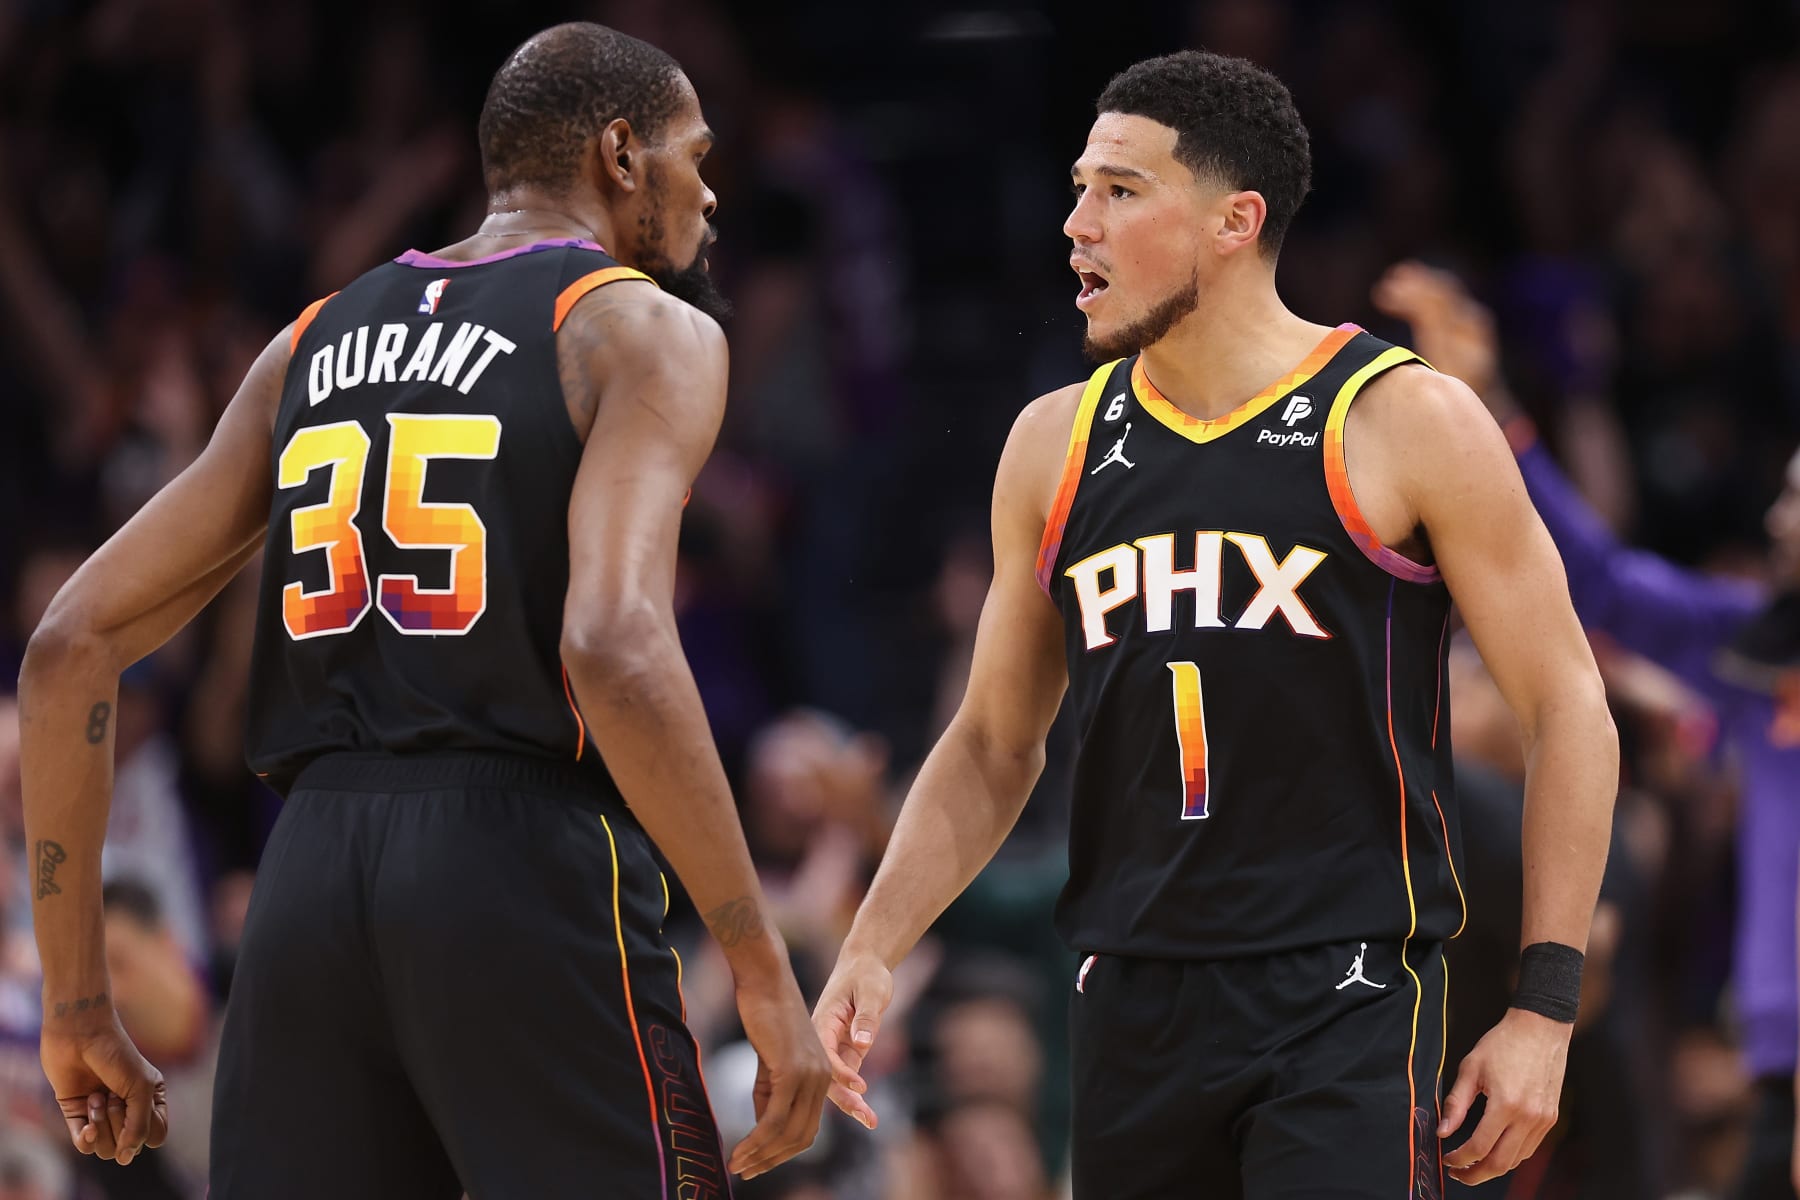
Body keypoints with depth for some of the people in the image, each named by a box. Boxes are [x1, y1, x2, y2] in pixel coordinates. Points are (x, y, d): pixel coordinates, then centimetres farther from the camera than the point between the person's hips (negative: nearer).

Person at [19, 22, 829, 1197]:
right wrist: (766, 975, -14)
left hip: (311, 879, 6)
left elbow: (71, 649, 15)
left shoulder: (311, 344, 19)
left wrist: (79, 1000, 19)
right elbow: (617, 650, -17)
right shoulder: (641, 332, 1)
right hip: (531, 871, -6)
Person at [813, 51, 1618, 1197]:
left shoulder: (1407, 424, -4)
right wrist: (871, 952, 5)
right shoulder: (1057, 446, 10)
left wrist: (1544, 1011, -8)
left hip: (1348, 1001, -5)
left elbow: (1569, 713, -2)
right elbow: (993, 746, 19)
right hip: (1134, 1004, 5)